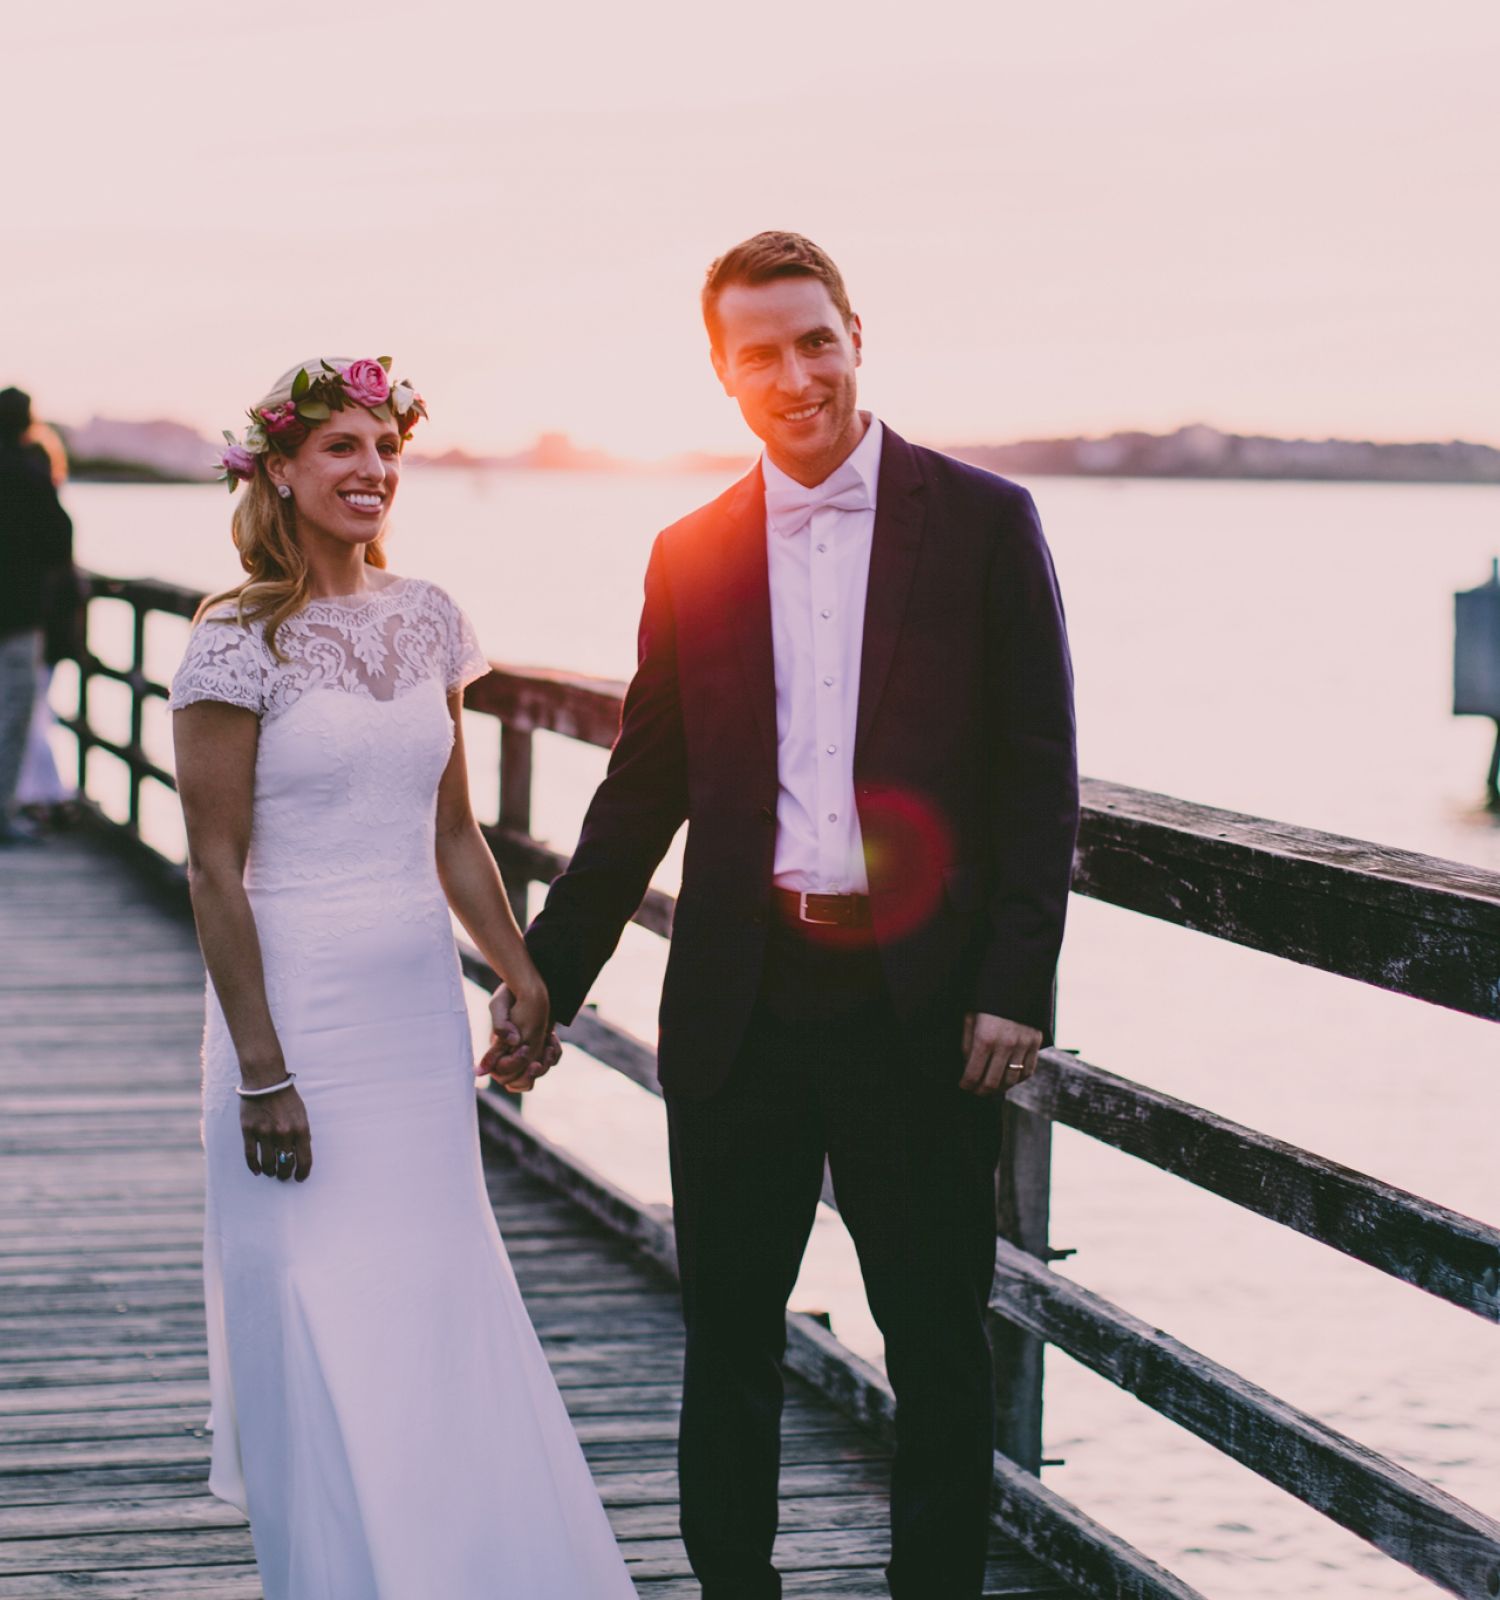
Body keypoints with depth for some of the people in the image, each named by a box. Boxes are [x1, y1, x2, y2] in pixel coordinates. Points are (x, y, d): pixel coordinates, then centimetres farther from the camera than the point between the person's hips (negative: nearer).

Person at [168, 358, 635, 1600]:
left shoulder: (425, 620, 6)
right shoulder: (241, 643, -11)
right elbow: (217, 869, -12)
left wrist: (523, 974, 8)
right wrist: (262, 1069, -15)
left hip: (421, 1007, 6)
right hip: (300, 1005, -5)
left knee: (442, 1302, 12)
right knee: (319, 1322, 2)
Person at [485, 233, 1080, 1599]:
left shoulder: (983, 522, 0)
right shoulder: (692, 557, 8)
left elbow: (1041, 779, -3)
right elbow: (645, 791, 12)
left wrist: (1015, 988, -10)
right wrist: (547, 975, 8)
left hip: (918, 1000, -3)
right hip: (741, 1004, 3)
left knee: (939, 1343, 8)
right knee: (728, 1335, 11)